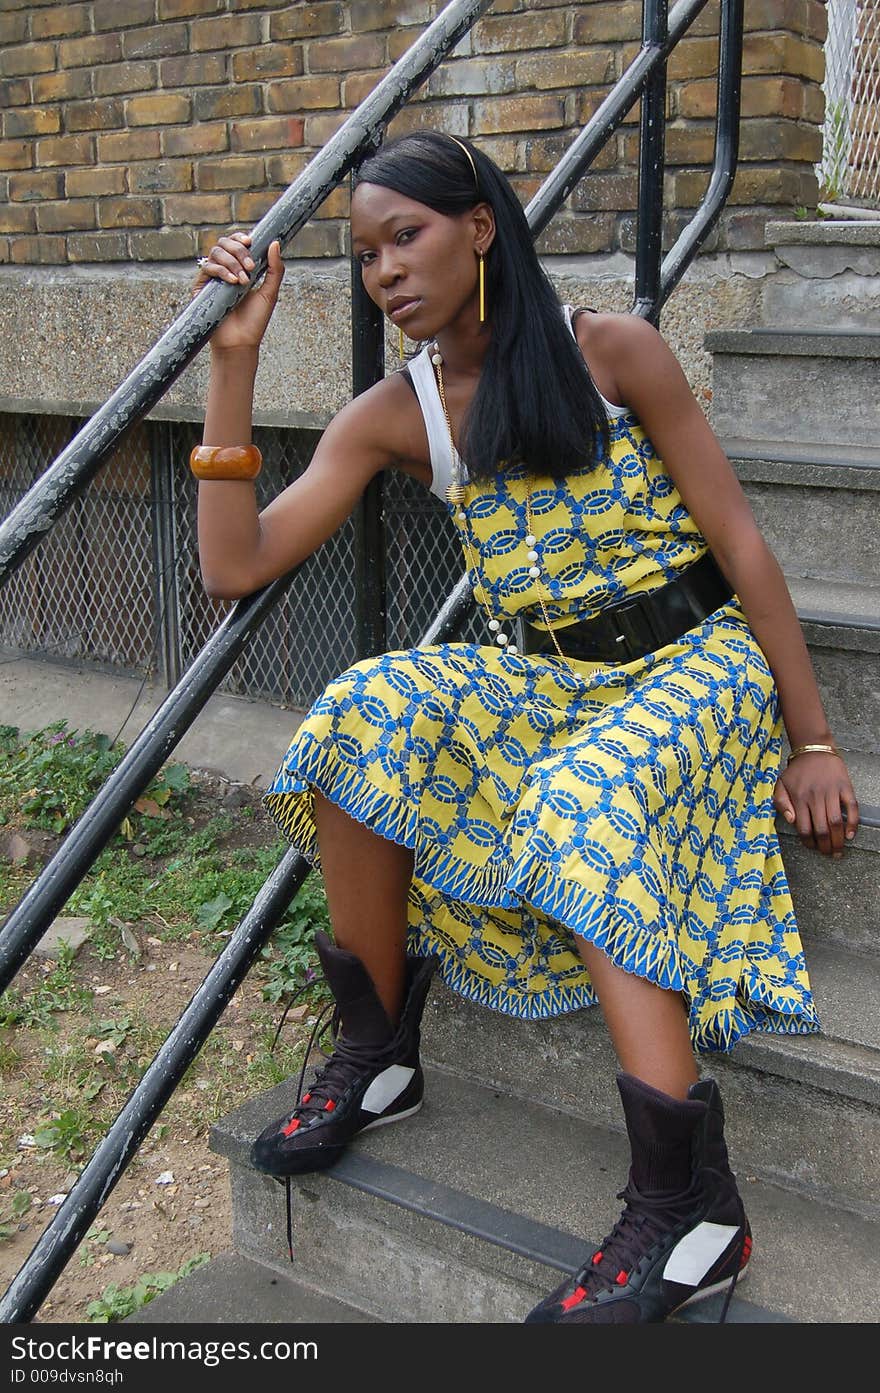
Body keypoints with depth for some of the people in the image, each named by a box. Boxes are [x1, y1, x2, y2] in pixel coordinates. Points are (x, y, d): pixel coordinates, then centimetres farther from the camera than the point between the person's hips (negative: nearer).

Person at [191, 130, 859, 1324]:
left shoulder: (610, 351, -8)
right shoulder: (394, 416, 2)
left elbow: (740, 542, -7)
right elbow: (235, 565, -6)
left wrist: (813, 741, -9)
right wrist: (235, 361, -11)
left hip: (694, 659, -3)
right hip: (540, 679, 4)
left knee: (578, 813, -35)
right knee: (367, 717, -25)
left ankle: (695, 1209, -27)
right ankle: (376, 1058, -8)